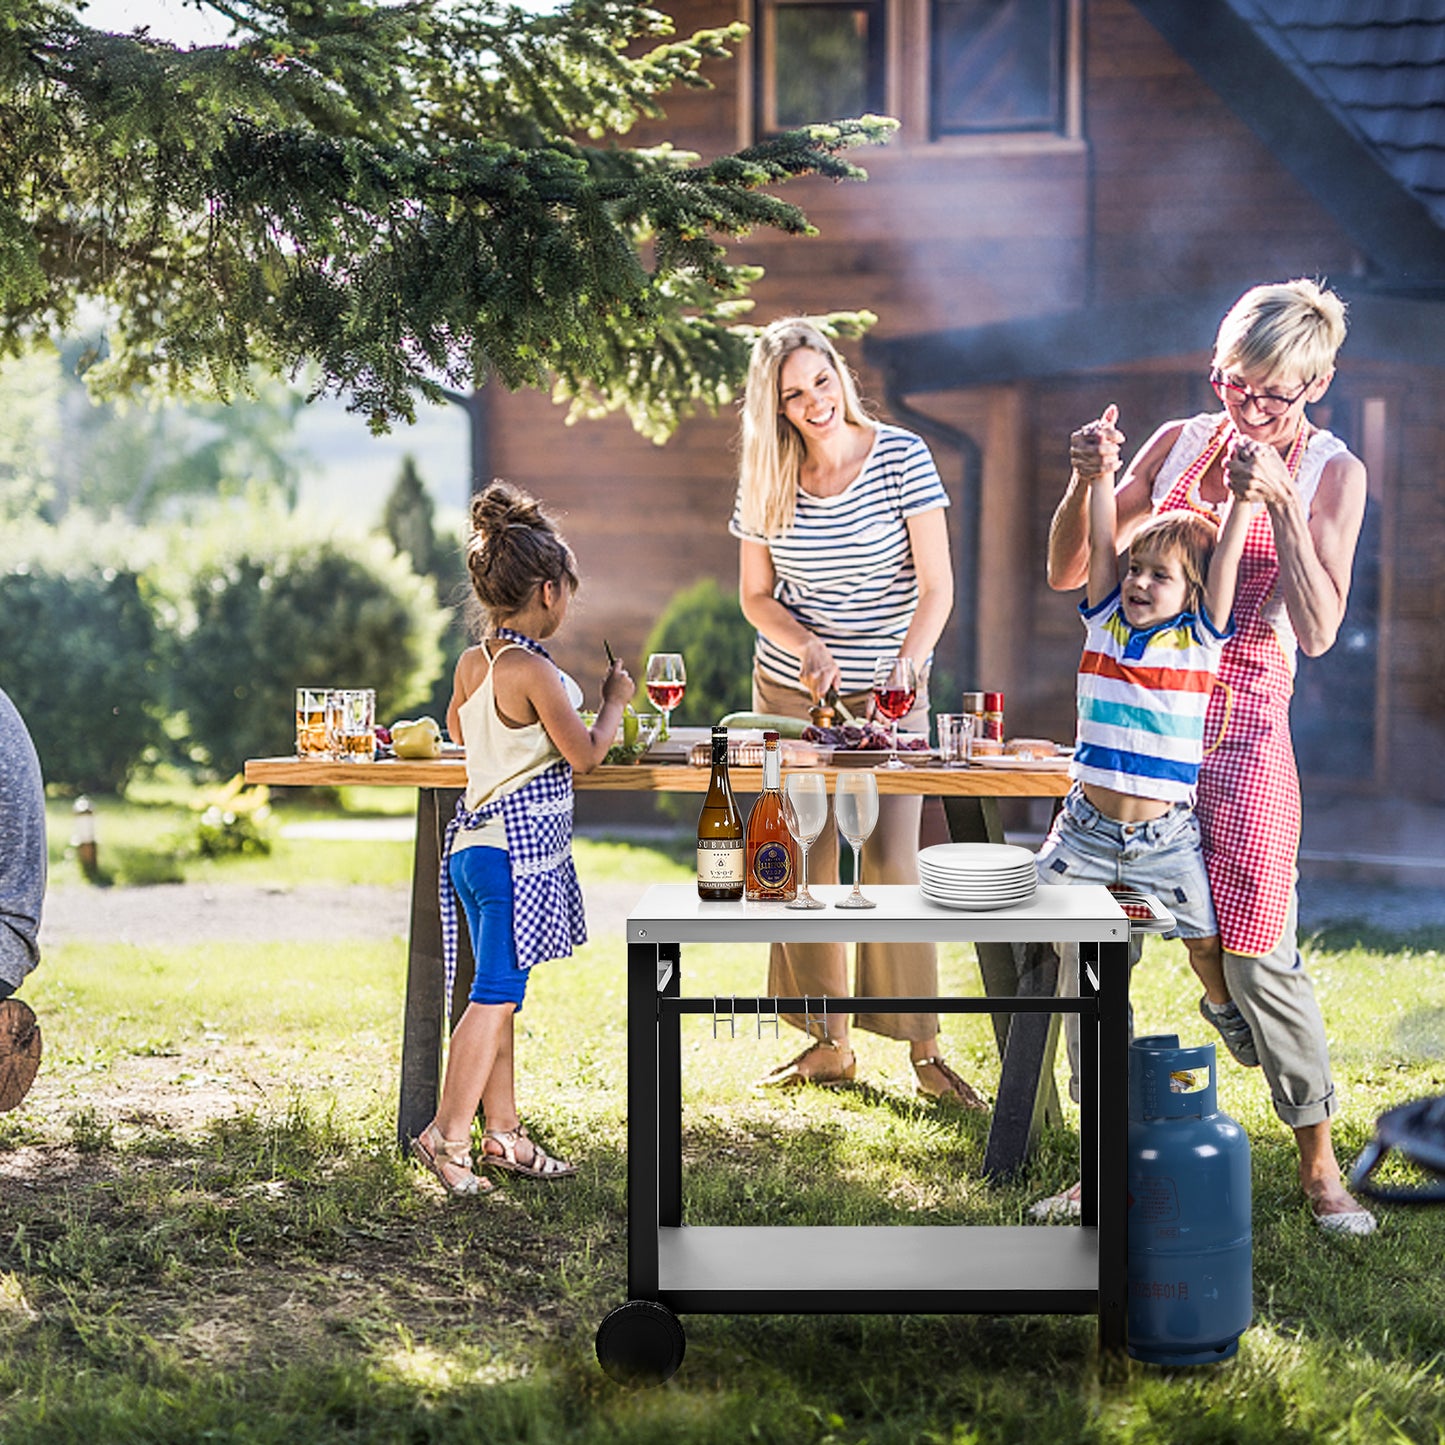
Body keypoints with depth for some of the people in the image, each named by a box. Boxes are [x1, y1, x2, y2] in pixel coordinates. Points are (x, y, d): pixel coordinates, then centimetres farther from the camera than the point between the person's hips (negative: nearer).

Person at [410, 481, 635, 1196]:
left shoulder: (472, 662, 8)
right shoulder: (534, 671, -17)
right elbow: (584, 755, -14)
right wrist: (613, 702, 1)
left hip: (477, 840, 9)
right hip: (517, 848, -9)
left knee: (497, 991, 13)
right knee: (497, 993, -5)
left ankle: (503, 1131, 19)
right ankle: (448, 1133, -2)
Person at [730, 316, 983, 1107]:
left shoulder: (900, 455, -10)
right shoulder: (767, 479, -1)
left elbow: (936, 587, -11)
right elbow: (755, 594, 7)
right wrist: (804, 646, -14)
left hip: (887, 692, -3)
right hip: (788, 689, 3)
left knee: (891, 860, -10)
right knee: (804, 861, 4)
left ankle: (925, 1049, -2)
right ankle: (828, 1043, 15)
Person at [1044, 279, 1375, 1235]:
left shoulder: (1331, 473, -2)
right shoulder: (1179, 444, 7)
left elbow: (1318, 630, -12)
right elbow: (1071, 573, 9)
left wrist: (1281, 503, -20)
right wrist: (1087, 485, -9)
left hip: (1241, 727, -3)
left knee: (1259, 956, -2)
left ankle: (1319, 1164, 15)